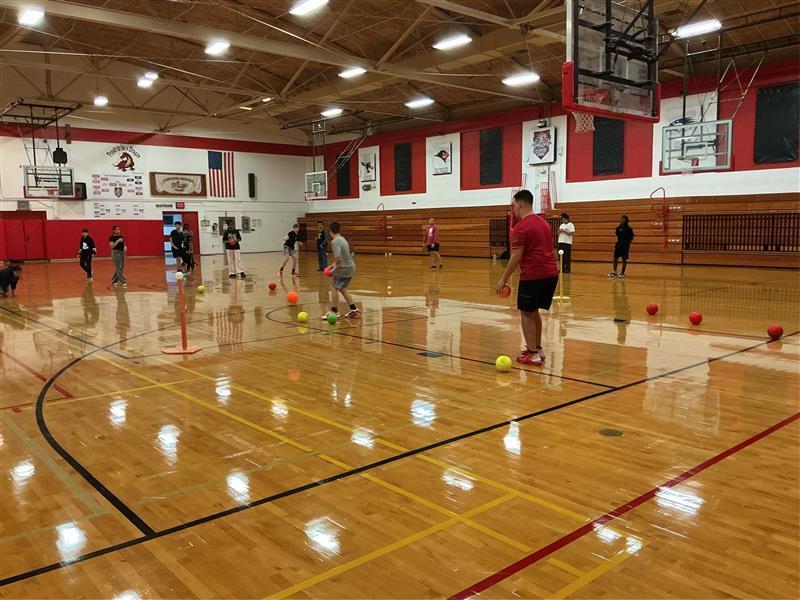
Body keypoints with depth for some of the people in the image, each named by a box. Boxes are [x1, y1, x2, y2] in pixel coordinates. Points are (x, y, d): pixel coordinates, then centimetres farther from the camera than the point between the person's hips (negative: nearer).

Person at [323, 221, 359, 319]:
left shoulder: (335, 242, -18)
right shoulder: (342, 239, 12)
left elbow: (338, 259, -26)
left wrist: (334, 268, -10)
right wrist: (333, 265, 16)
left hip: (344, 268, -9)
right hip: (350, 267, 9)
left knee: (334, 287, -2)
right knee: (342, 288, 19)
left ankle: (334, 311, 0)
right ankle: (353, 309, 22)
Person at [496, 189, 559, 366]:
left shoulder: (521, 227, -10)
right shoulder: (544, 223, 15)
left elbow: (516, 257, -13)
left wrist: (503, 279, -7)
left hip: (533, 275, -8)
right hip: (551, 273, 8)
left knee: (526, 313, 3)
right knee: (534, 311, 20)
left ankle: (532, 354, 3)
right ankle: (537, 348, 26)